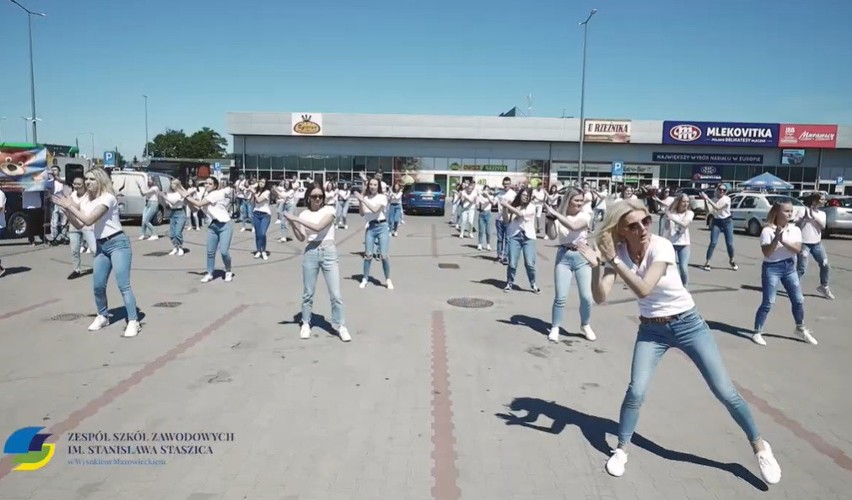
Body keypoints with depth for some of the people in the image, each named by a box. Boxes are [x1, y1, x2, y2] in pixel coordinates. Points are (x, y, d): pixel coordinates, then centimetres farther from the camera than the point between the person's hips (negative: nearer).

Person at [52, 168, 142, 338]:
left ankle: (133, 321, -9)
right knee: (98, 285, 9)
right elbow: (79, 225, 11)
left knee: (123, 285, -12)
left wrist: (70, 205, -11)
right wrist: (66, 209, -1)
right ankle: (103, 316, 29)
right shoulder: (88, 203, 13)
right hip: (101, 246, 8)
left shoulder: (107, 197, -13)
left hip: (118, 243, -8)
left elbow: (89, 220, -20)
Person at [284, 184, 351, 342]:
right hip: (310, 253, 3)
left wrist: (295, 218, -17)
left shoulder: (329, 210, -3)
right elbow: (301, 238, 0)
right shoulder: (304, 214, 7)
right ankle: (305, 324, 27)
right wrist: (292, 222, -13)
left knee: (335, 294, -1)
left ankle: (340, 326, 10)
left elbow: (318, 227, -19)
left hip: (328, 252, -2)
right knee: (308, 293, 11)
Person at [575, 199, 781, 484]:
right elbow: (600, 298, -21)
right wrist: (597, 265, -36)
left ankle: (759, 447, 26)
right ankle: (621, 450, 14)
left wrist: (613, 260, -40)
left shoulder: (661, 246, -24)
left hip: (688, 324, -2)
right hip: (651, 330, 2)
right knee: (636, 391, -8)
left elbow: (643, 289, -37)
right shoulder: (617, 252, -12)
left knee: (725, 392, 2)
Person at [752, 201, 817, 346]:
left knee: (798, 300, 12)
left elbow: (798, 249, -11)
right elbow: (767, 253, -18)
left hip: (790, 267, 5)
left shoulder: (795, 229, 1)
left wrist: (783, 241, -24)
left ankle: (801, 329, 32)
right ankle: (757, 332, 5)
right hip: (772, 268, -5)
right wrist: (776, 238, -28)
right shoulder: (767, 230, -12)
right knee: (768, 302, -5)